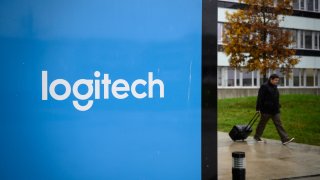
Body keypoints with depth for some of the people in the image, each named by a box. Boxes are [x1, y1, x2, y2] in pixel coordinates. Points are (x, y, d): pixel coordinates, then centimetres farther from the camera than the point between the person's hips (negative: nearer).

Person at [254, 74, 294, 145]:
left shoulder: (275, 86, 13)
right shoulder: (264, 86, -13)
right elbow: (260, 98, -16)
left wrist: (278, 106, 22)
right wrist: (258, 108, -18)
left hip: (275, 110, 7)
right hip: (266, 110, -7)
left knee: (278, 124, 1)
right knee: (262, 124, 6)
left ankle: (285, 139, -4)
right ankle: (257, 136, 24)